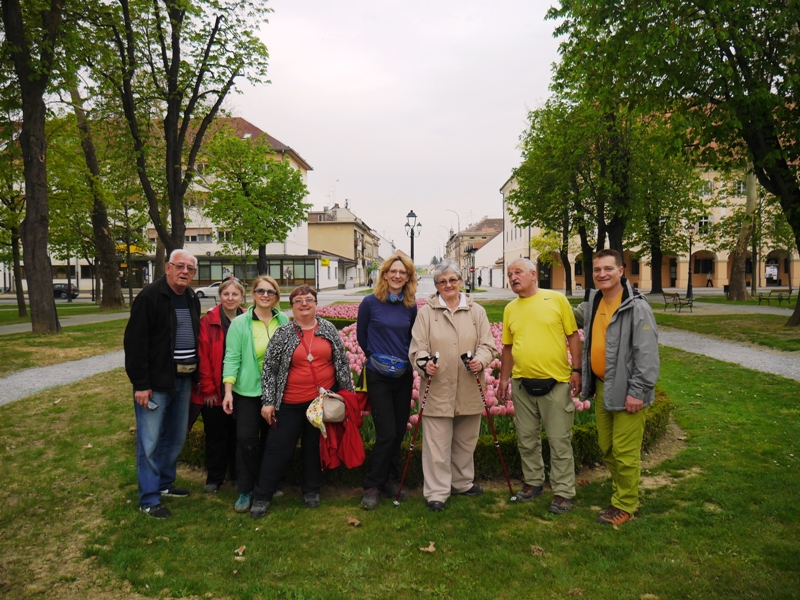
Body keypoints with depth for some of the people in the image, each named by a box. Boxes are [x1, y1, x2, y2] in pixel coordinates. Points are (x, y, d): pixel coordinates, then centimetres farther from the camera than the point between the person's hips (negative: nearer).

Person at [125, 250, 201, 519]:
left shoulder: (192, 300, 10)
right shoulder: (150, 296, -12)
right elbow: (135, 342, -16)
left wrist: (195, 375, 10)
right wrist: (141, 384, -18)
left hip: (184, 380, 7)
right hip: (156, 382, -7)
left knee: (176, 437, 17)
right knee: (150, 441, 1)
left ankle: (165, 483, 34)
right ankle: (149, 499, 12)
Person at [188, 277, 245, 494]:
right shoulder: (208, 321, -6)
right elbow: (203, 357, -8)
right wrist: (208, 389, -9)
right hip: (213, 392, -2)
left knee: (237, 434, 13)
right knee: (216, 434, 10)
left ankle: (238, 476, 29)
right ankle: (214, 478, 25)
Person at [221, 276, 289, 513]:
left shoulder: (284, 321, 2)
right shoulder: (240, 323, -5)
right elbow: (232, 357, -6)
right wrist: (228, 390, -12)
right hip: (248, 390, -2)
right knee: (247, 439, -3)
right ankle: (245, 491, 13)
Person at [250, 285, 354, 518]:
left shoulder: (328, 329, 3)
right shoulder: (283, 333, -2)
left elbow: (342, 362, 8)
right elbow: (269, 369, -1)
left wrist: (348, 392, 5)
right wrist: (268, 401, -5)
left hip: (323, 400, 2)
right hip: (291, 403, -1)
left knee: (315, 446, 12)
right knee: (278, 448, 3)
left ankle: (311, 491, 29)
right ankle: (262, 497, 16)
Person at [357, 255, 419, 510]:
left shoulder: (411, 306, 3)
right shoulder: (370, 302, -7)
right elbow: (361, 336, 5)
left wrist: (405, 359, 5)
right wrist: (376, 356, 6)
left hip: (404, 375, 4)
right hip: (378, 376, -4)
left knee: (399, 431, 10)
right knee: (386, 433, -7)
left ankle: (391, 479, 27)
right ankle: (372, 486, 9)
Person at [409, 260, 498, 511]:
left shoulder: (476, 311, 9)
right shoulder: (426, 312, 2)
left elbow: (487, 344, 4)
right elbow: (417, 346, -2)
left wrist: (481, 360, -17)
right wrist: (424, 363, -22)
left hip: (470, 391, 3)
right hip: (437, 390, -3)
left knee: (466, 441, 17)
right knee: (437, 443, 0)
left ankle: (462, 483, 35)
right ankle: (436, 492, 11)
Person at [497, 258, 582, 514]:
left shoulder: (557, 299, -3)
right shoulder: (510, 309, 8)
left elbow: (573, 335, -1)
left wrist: (576, 370, -7)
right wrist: (503, 379, 13)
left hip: (556, 382, -4)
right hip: (522, 383, 4)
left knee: (559, 440, 4)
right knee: (526, 438, 14)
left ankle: (563, 492, 16)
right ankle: (533, 482, 32)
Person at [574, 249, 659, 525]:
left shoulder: (637, 308, -15)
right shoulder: (593, 302, 7)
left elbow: (647, 354, -18)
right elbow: (576, 316, 29)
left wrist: (637, 392, -19)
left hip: (626, 391, -8)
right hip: (601, 388, 8)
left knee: (624, 452, 0)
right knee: (606, 448, 17)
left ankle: (625, 505, 15)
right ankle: (620, 493, 33)